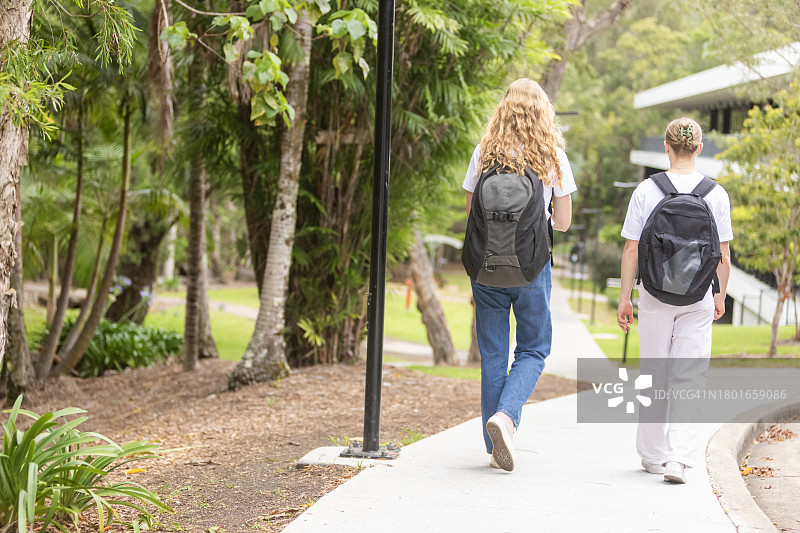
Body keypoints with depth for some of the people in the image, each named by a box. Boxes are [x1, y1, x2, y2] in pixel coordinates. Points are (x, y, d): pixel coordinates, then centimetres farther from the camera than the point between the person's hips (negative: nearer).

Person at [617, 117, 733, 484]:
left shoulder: (646, 191, -7)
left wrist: (624, 298, 3)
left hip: (655, 295, 0)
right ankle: (679, 458, -10)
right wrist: (720, 295, 15)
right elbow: (723, 256, 0)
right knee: (689, 378, 4)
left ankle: (653, 456, 23)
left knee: (654, 375, 13)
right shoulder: (716, 194, -4)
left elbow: (632, 250, -5)